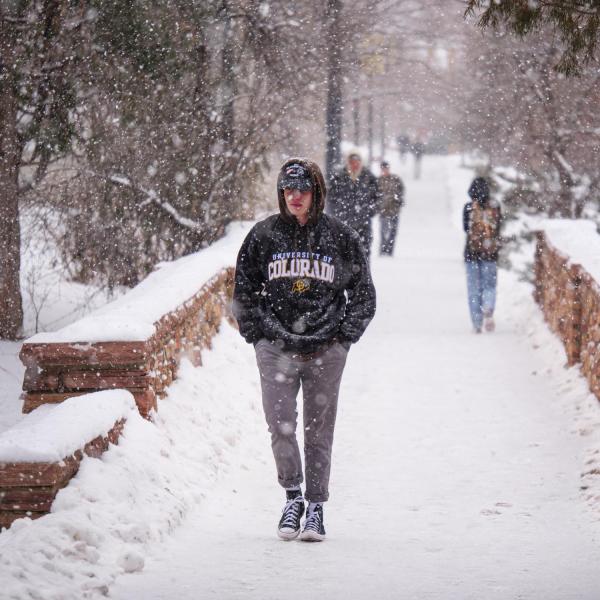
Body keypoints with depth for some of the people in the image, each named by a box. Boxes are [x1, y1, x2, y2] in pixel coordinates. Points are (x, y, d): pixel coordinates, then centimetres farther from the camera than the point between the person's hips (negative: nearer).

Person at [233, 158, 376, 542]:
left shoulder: (341, 238, 3)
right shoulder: (264, 235, 4)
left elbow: (364, 295, 10)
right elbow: (244, 290, 12)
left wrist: (344, 336, 2)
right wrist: (257, 335, 5)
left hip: (325, 350, 0)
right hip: (276, 348, 1)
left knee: (319, 430, 3)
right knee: (280, 425, -8)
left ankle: (316, 506, 12)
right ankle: (293, 496, 7)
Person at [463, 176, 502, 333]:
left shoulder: (468, 208, -8)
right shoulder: (495, 207, -3)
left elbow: (466, 228, -1)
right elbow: (498, 229, 4)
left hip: (472, 251, -1)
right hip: (491, 252, 1)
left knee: (474, 288, 8)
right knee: (490, 285, 11)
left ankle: (477, 324, 6)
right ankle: (488, 310, -18)